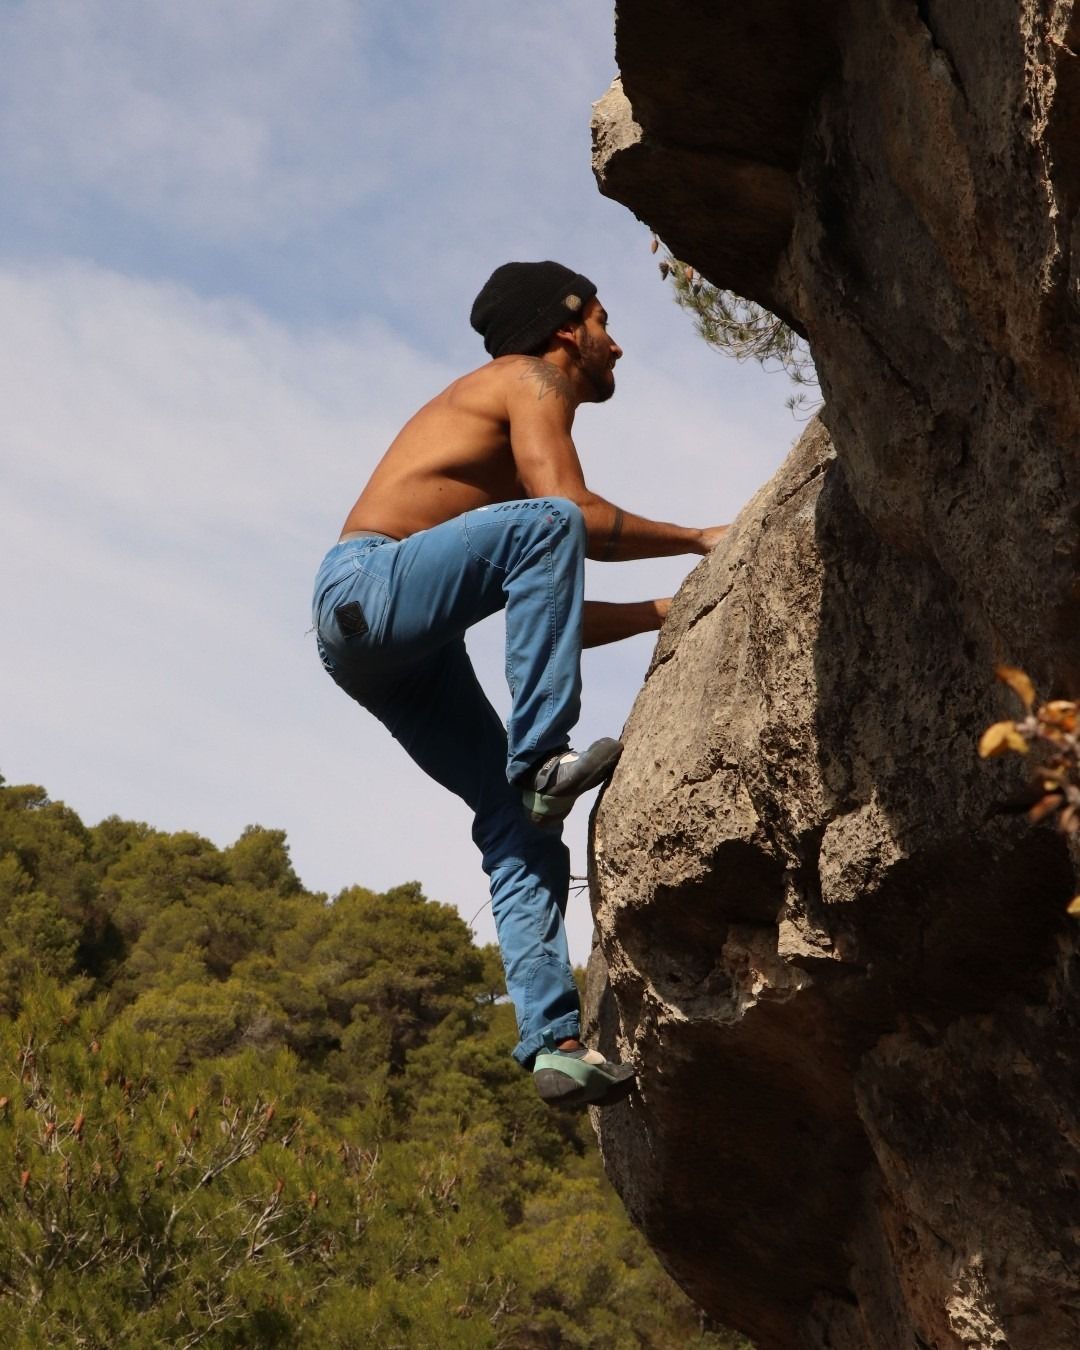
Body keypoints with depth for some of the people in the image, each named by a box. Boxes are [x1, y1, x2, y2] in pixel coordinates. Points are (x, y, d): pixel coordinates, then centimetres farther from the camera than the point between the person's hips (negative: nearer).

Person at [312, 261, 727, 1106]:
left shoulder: (524, 403, 30)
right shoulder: (531, 379, 3)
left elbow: (551, 618, 26)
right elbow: (574, 513, -15)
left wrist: (670, 610, 23)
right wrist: (699, 540, -4)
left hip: (412, 654, 9)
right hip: (366, 587, -9)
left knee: (520, 827, -2)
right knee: (545, 522, -29)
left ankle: (554, 1040, -9)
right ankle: (544, 759, -29)